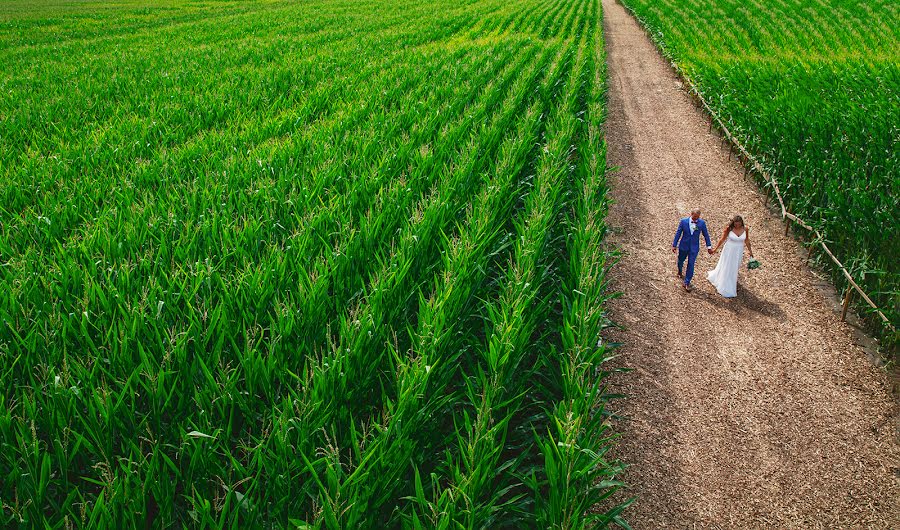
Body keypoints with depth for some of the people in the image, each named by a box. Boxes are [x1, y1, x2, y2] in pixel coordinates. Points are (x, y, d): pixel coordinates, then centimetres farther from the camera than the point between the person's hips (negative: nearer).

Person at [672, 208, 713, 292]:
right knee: (680, 261, 21)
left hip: (694, 248, -1)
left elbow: (706, 235, 0)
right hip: (683, 246, 1)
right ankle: (680, 272, 53)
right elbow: (678, 233, -5)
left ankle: (686, 283, 6)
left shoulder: (702, 223, -11)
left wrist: (709, 246, 4)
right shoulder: (683, 221, -13)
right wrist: (674, 245, -3)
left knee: (691, 265, -3)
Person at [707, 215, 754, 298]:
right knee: (726, 268, 10)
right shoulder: (729, 228, -20)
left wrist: (750, 250, 11)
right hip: (729, 250, -2)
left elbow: (746, 240, 3)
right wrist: (716, 249, -1)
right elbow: (722, 239, -7)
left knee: (734, 268, 17)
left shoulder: (745, 229, -12)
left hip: (739, 252, 2)